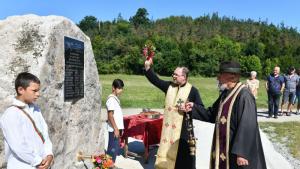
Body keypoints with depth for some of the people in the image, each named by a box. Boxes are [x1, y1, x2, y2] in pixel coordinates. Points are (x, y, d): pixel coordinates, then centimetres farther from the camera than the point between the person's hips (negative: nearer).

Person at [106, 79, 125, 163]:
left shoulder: (116, 98, 13)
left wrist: (119, 128, 16)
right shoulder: (111, 99, -15)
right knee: (113, 149, -2)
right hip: (113, 129, -9)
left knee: (116, 149, 16)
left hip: (117, 128, 9)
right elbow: (110, 116, -19)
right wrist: (115, 129, -20)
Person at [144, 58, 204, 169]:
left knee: (183, 156, 4)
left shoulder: (192, 90, -6)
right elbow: (155, 80, 0)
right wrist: (148, 66, -11)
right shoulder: (169, 86, 5)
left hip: (183, 129, -4)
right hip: (168, 128, 4)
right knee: (168, 152, 14)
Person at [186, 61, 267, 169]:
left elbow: (247, 126, -23)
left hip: (235, 150, -8)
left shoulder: (244, 95, -20)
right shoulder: (226, 93, 8)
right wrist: (194, 107, 6)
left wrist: (241, 153, -23)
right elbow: (212, 115, 17)